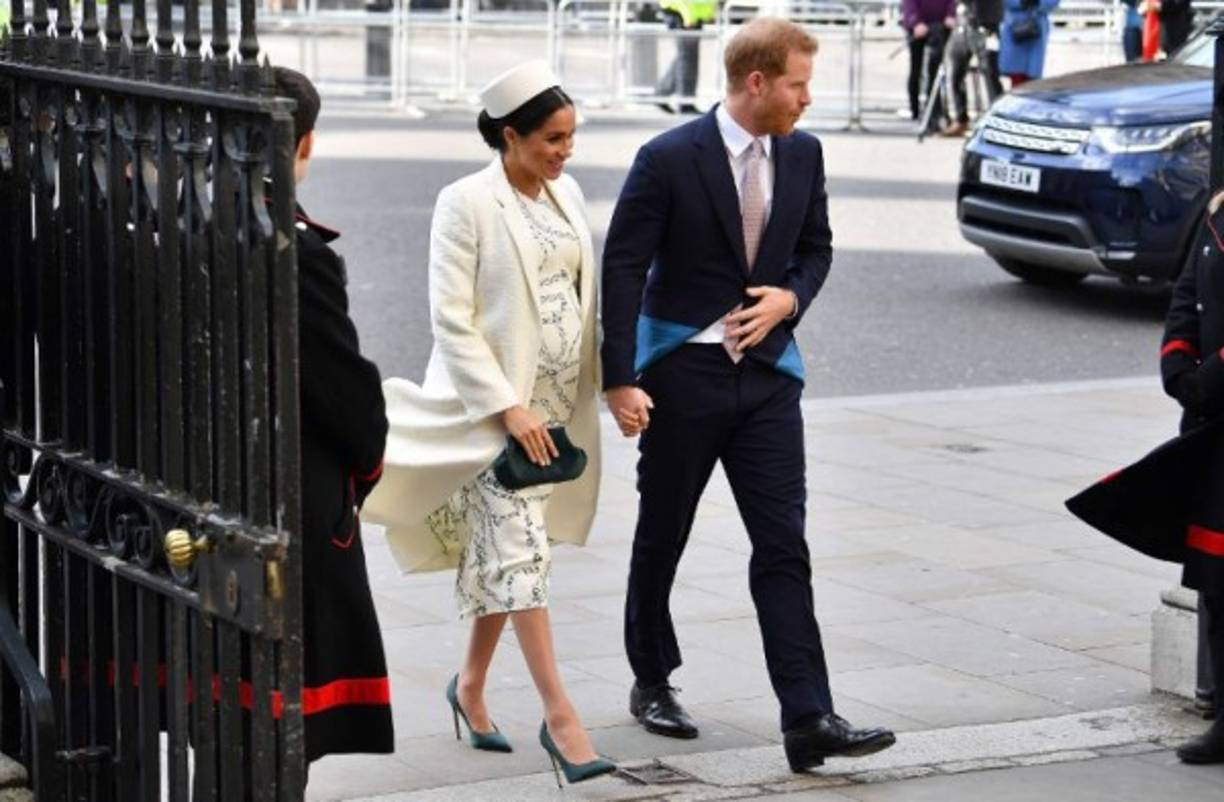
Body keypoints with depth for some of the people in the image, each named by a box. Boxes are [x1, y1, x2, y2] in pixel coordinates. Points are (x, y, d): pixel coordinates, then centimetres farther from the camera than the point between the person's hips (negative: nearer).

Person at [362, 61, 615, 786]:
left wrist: (607, 381, 7)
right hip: (496, 401, -6)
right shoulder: (467, 203, -12)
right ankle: (559, 713, -11)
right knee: (521, 549, -10)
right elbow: (452, 318, -14)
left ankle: (472, 686, 29)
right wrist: (508, 406, -18)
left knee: (504, 548, 15)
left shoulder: (568, 194, 8)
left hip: (560, 401, 7)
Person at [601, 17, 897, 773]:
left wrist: (789, 298, -6)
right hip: (683, 372, -3)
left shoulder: (803, 154, 2)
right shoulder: (669, 159, -13)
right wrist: (620, 381, -17)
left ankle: (809, 718, -8)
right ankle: (653, 684, 31)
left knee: (784, 546, -4)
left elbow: (816, 248, 16)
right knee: (662, 536, 12)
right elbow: (623, 269, -12)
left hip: (767, 373, 3)